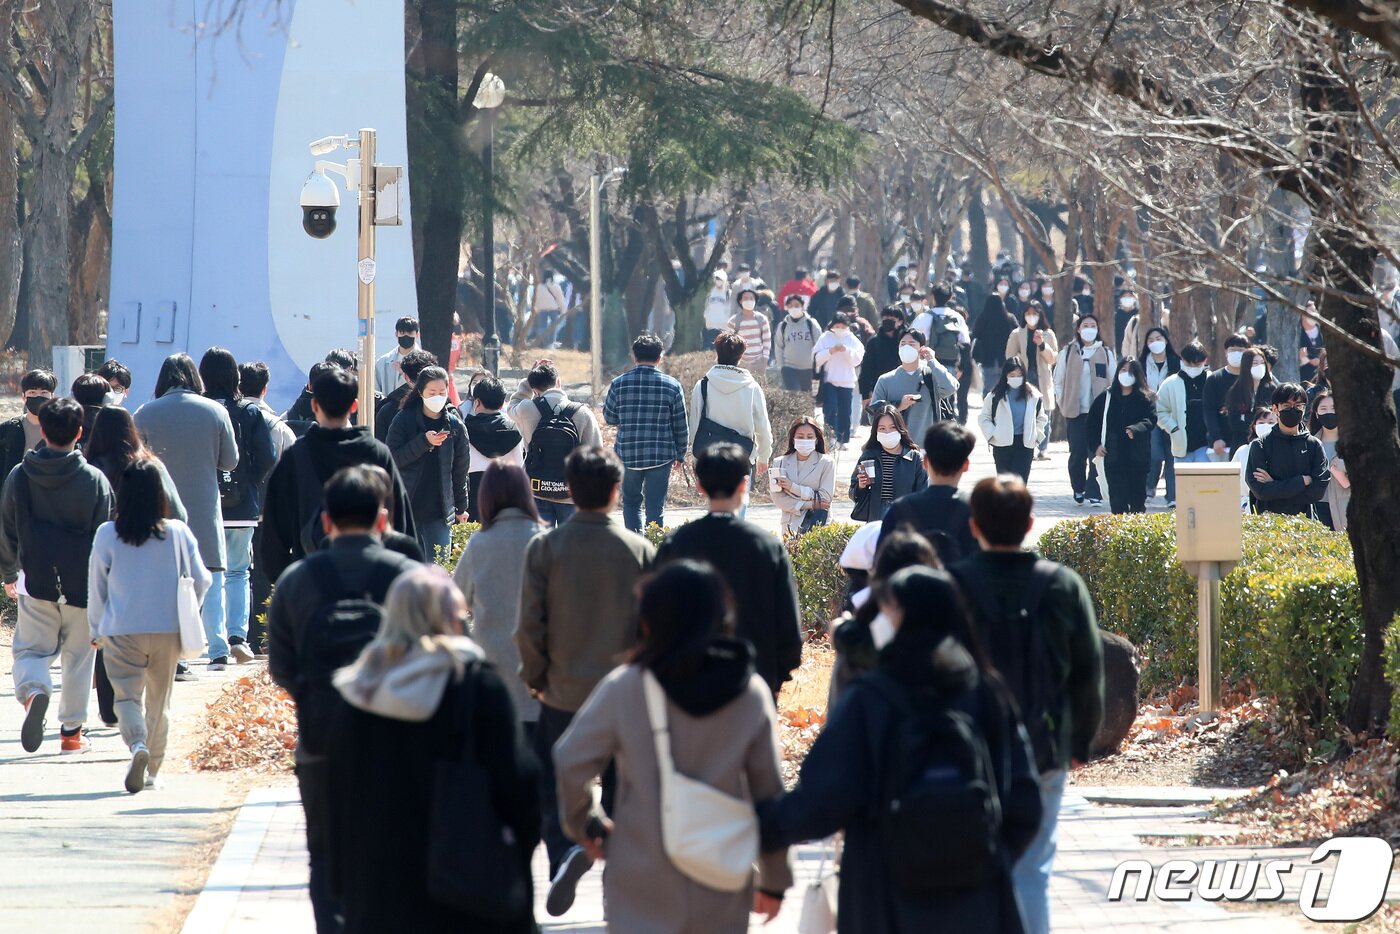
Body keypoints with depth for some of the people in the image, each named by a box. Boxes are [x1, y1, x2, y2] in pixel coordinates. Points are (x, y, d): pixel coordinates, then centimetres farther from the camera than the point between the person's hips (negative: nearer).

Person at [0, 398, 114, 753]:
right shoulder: (95, 480, -7)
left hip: (36, 582, 0)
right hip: (82, 585, 0)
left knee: (31, 649, 8)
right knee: (78, 656, 13)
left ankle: (32, 691, -25)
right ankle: (72, 730, 15)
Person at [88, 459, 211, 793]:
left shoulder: (107, 535, -7)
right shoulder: (178, 533, -6)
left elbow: (96, 589, 1)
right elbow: (200, 581, 3)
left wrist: (96, 631, 15)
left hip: (121, 633, -2)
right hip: (168, 629, 2)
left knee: (127, 695, 2)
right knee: (159, 700, 15)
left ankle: (138, 744, -26)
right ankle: (151, 769, 20)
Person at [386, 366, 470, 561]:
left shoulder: (455, 426, 4)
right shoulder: (404, 420, -2)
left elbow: (460, 470, 10)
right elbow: (392, 459, -9)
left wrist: (461, 508, 12)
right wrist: (424, 442, -19)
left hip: (440, 512, 1)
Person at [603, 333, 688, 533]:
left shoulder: (619, 384, -3)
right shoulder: (671, 386, -5)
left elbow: (609, 418, 8)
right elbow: (681, 426, 1)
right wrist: (681, 454, 12)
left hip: (628, 455, 1)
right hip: (661, 455, -1)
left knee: (631, 501, 15)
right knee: (656, 506, 4)